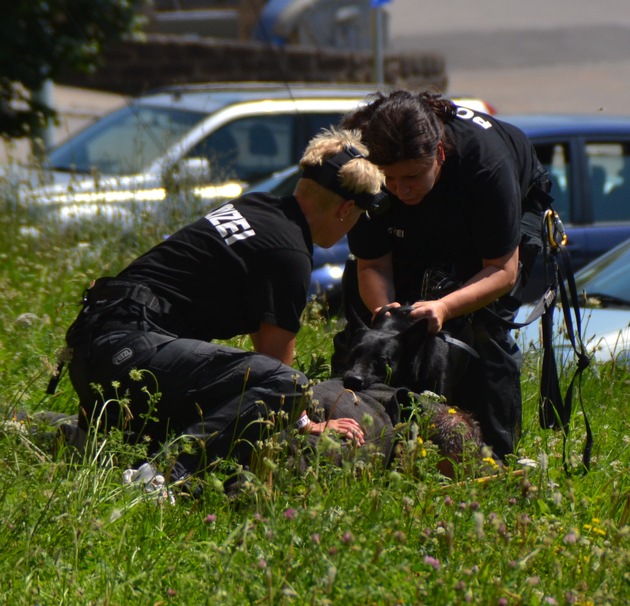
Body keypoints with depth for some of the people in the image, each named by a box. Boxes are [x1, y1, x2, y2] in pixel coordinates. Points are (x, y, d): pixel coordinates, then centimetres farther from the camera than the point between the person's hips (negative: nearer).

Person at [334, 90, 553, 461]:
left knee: (481, 323, -24)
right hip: (419, 232, 4)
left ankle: (494, 455, -17)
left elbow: (503, 270, -34)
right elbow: (372, 265, -21)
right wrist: (384, 311, -43)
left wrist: (445, 307, -50)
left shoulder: (486, 159, -41)